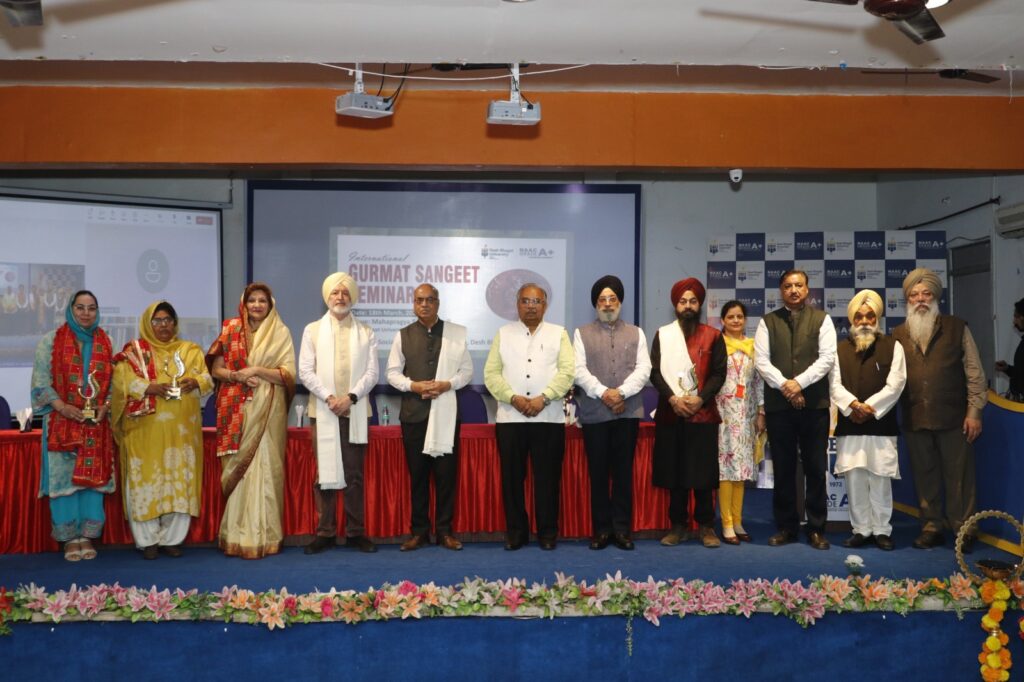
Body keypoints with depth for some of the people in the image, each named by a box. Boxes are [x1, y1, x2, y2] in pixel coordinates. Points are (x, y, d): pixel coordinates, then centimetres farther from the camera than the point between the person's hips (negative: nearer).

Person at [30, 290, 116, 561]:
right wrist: (63, 407, -15)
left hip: (96, 422, 3)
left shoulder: (105, 343, 11)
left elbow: (113, 380, 9)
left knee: (93, 477, 3)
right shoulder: (51, 341, 2)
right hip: (62, 421, -2)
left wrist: (105, 407, -8)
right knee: (64, 477, -2)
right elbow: (40, 379, -4)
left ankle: (87, 535, 10)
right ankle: (70, 538, 5)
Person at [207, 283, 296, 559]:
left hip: (268, 411, -1)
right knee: (238, 468, 0)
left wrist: (257, 371, -13)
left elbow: (288, 375, -2)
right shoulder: (231, 330, 9)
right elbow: (216, 368, 7)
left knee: (265, 468, -3)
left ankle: (263, 537, 3)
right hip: (237, 410, 1)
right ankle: (236, 536, 7)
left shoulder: (281, 333, 4)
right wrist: (237, 376, -12)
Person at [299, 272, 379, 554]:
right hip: (323, 411, 0)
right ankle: (325, 532, 9)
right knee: (325, 472, 2)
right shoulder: (312, 330, 9)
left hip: (355, 411, 0)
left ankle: (355, 532, 9)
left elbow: (372, 372, 2)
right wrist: (328, 398, -10)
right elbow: (305, 371, 1)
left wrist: (351, 397, -12)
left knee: (354, 474, 2)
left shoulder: (366, 332, 9)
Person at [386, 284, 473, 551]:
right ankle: (419, 530, 16)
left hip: (446, 412, -1)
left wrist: (447, 384, -12)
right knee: (417, 474, 6)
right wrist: (414, 386, -11)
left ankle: (444, 530, 13)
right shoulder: (403, 335, 7)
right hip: (414, 412, 1)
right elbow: (393, 373, 6)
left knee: (446, 473, 2)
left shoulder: (457, 333, 4)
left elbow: (467, 370, 5)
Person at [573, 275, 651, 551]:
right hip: (594, 412, -1)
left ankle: (622, 528, 10)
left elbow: (643, 369, 1)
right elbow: (579, 370, -2)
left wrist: (621, 392, -13)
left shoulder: (636, 333, 13)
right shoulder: (582, 334, 9)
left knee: (624, 471, 4)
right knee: (598, 472, 2)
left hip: (628, 411, 1)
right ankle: (601, 528, 10)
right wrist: (603, 393, -15)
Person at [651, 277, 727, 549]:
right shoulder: (662, 335, 9)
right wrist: (673, 398, -12)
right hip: (670, 413, 1)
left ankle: (706, 526, 10)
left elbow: (719, 373, 1)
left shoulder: (713, 336, 8)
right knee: (674, 471, 3)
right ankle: (678, 526, 12)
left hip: (703, 413, -1)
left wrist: (700, 398, -12)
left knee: (702, 473, 0)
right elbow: (655, 372, 2)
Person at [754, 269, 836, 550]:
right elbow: (761, 360, 0)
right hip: (778, 404, 1)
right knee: (783, 469, 6)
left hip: (815, 404, -1)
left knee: (816, 468, 3)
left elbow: (827, 357, -4)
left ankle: (816, 529, 12)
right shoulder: (767, 322, 9)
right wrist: (784, 386, -12)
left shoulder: (822, 320, 6)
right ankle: (786, 527, 16)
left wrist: (799, 382, -14)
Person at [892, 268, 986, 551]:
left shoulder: (957, 328, 4)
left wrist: (974, 411, -4)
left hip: (953, 418, -2)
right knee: (925, 477, 9)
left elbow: (974, 373, 2)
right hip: (915, 420, 2)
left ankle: (963, 530, 13)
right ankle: (931, 528, 19)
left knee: (958, 476, 3)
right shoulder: (898, 334, 10)